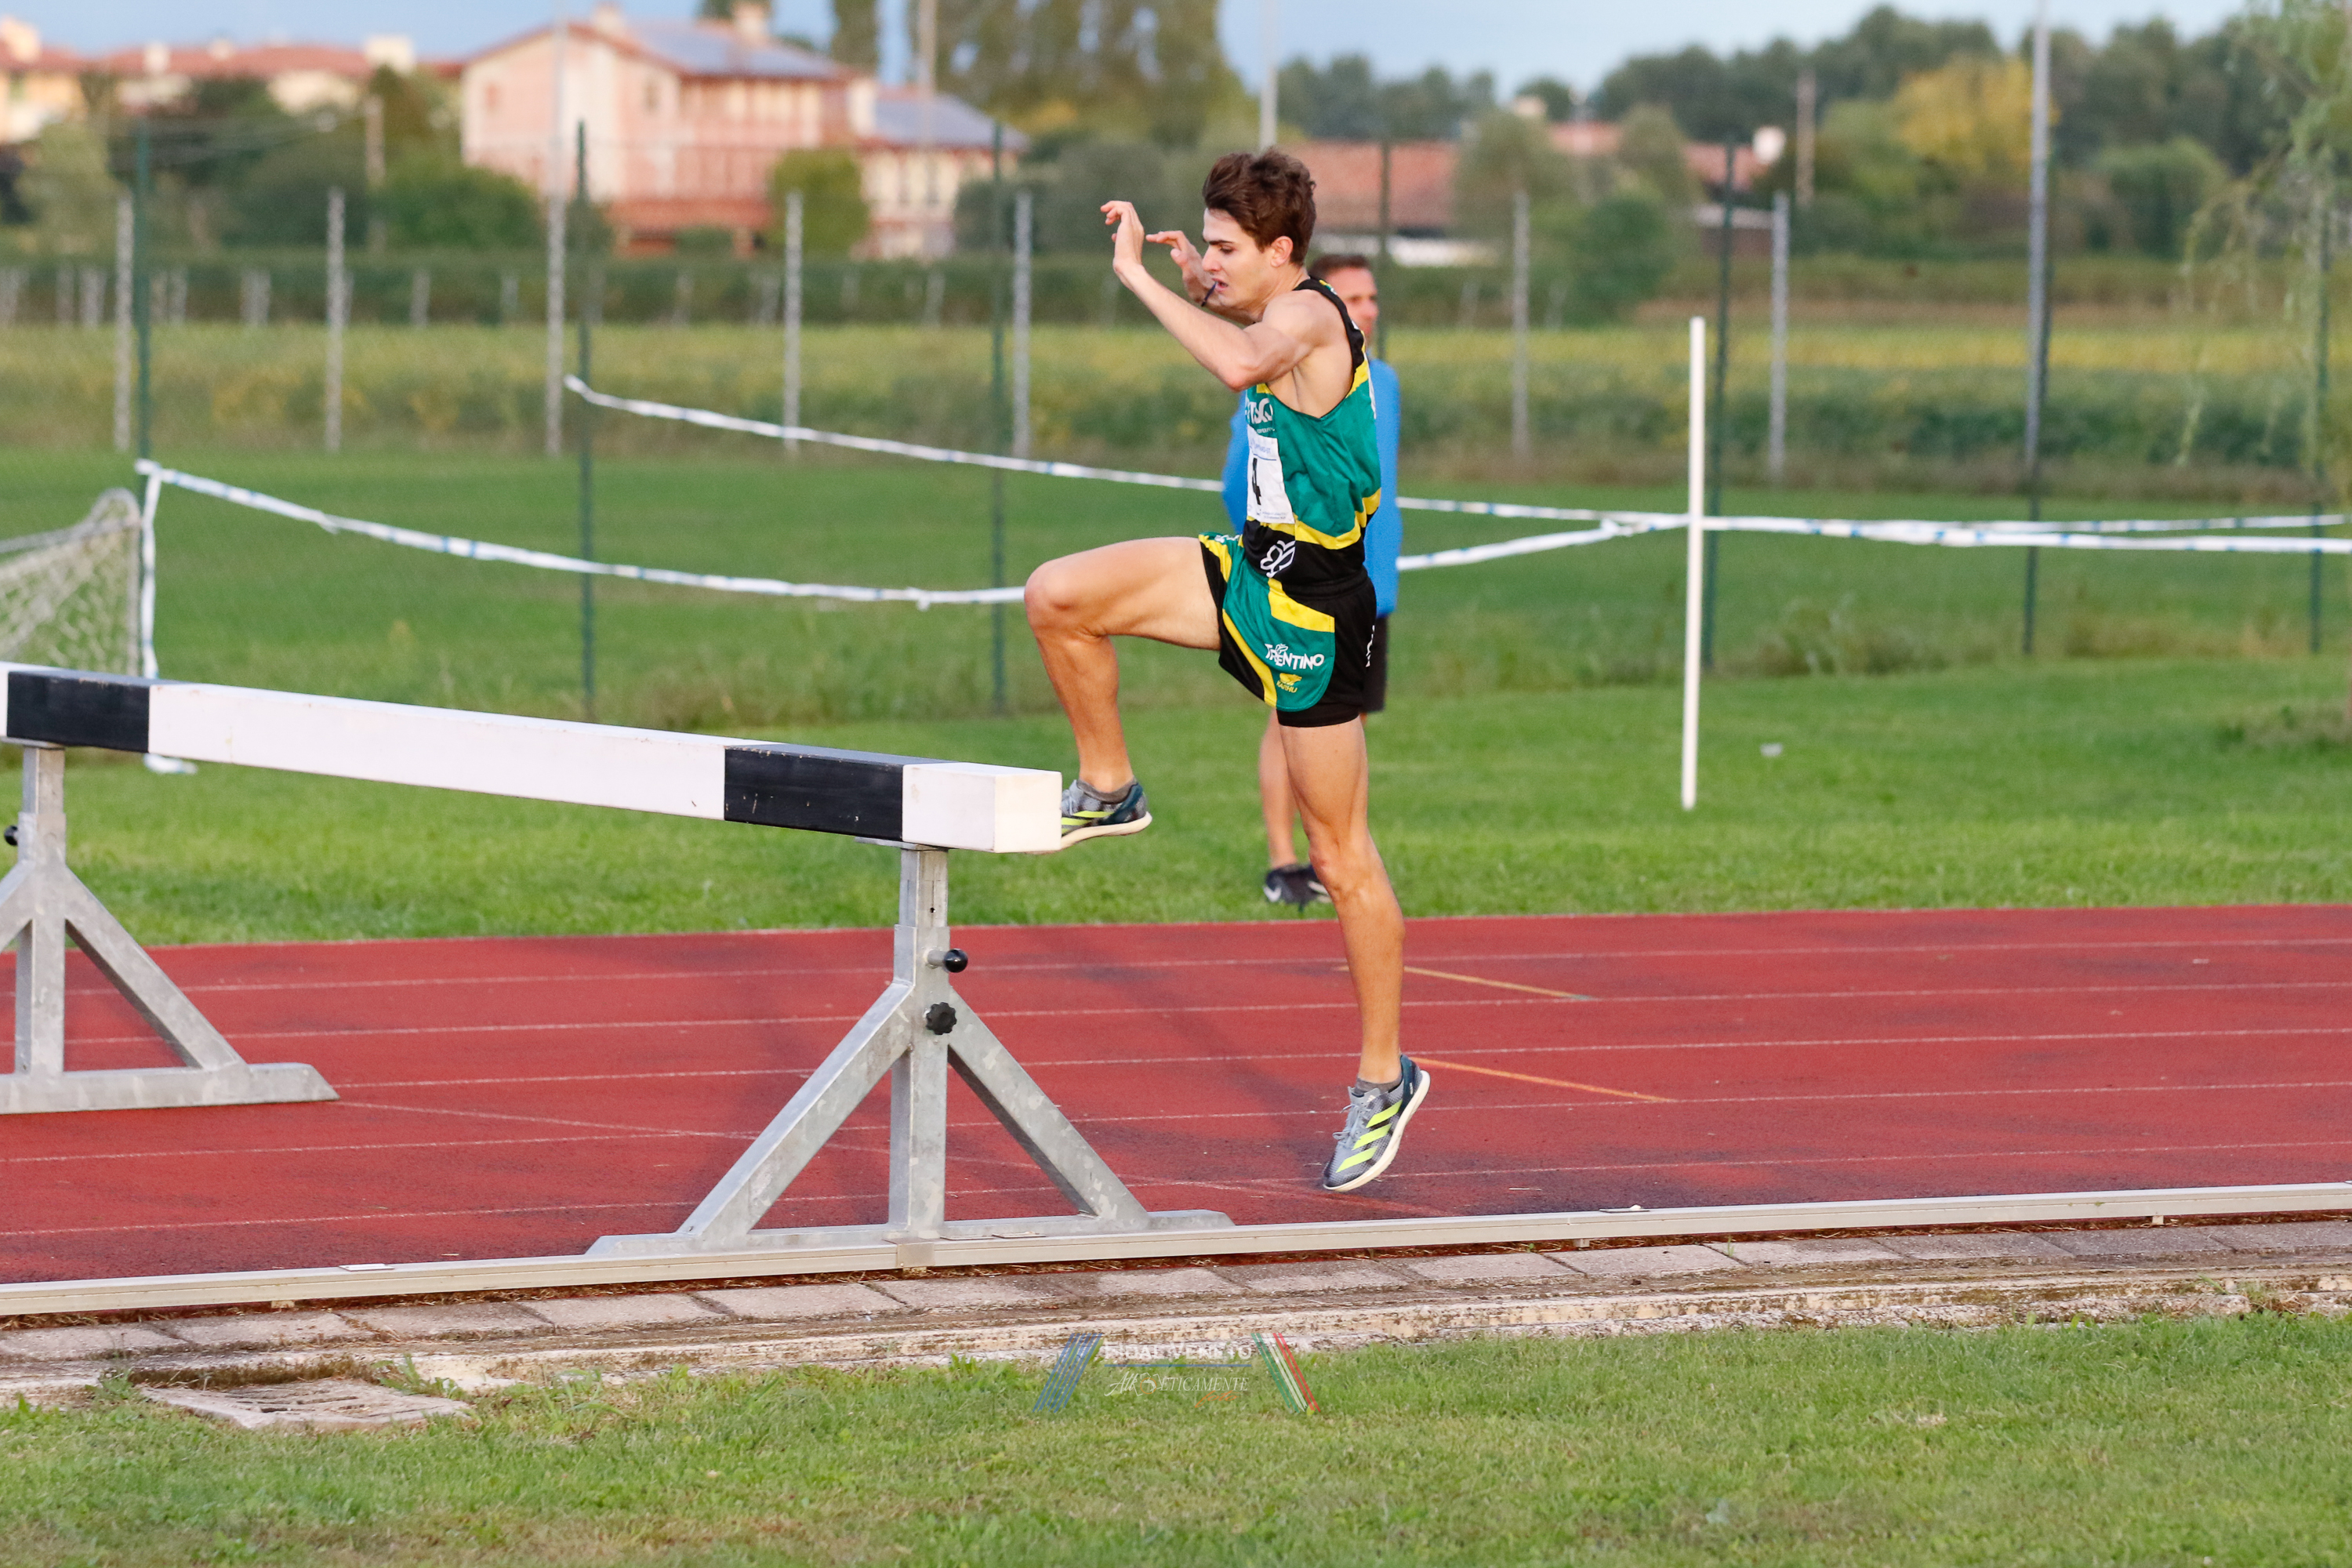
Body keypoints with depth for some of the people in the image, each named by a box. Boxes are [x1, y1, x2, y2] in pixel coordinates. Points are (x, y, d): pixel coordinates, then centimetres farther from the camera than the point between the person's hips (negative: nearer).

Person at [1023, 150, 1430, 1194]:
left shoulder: (1310, 315, -18)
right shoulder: (1284, 321, 9)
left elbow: (1243, 363, -43)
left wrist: (1140, 277, -36)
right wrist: (1197, 286, 18)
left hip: (1312, 608, -8)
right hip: (1251, 569, 8)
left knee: (1340, 852, 1)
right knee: (1058, 597, -5)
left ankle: (1384, 1078, 12)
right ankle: (1109, 789, 14)